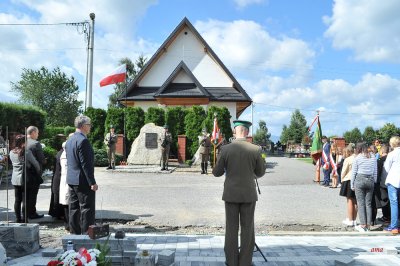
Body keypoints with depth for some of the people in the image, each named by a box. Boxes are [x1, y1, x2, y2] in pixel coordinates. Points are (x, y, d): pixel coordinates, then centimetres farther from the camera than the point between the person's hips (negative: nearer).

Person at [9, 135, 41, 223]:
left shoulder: (12, 153, 3)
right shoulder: (27, 152, -14)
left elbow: (13, 163, 12)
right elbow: (35, 163, -7)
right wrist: (39, 171, 9)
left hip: (15, 179, 6)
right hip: (24, 179, -6)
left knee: (17, 200, 11)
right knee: (25, 199, 1)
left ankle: (17, 219, 17)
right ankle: (24, 219, 4)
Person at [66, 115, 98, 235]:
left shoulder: (70, 140, 12)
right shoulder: (83, 140, -18)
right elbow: (86, 164, -21)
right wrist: (92, 182, -18)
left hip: (71, 180, 10)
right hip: (83, 181, -9)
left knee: (74, 208, 14)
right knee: (87, 209, -2)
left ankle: (75, 233, 23)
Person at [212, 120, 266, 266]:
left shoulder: (226, 149, -9)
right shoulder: (255, 149, -8)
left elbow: (217, 173, -2)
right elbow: (260, 173, 3)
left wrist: (217, 167, 19)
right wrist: (263, 162, 22)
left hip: (231, 194, 0)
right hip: (248, 194, 0)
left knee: (231, 228, 10)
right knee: (247, 229, 10)